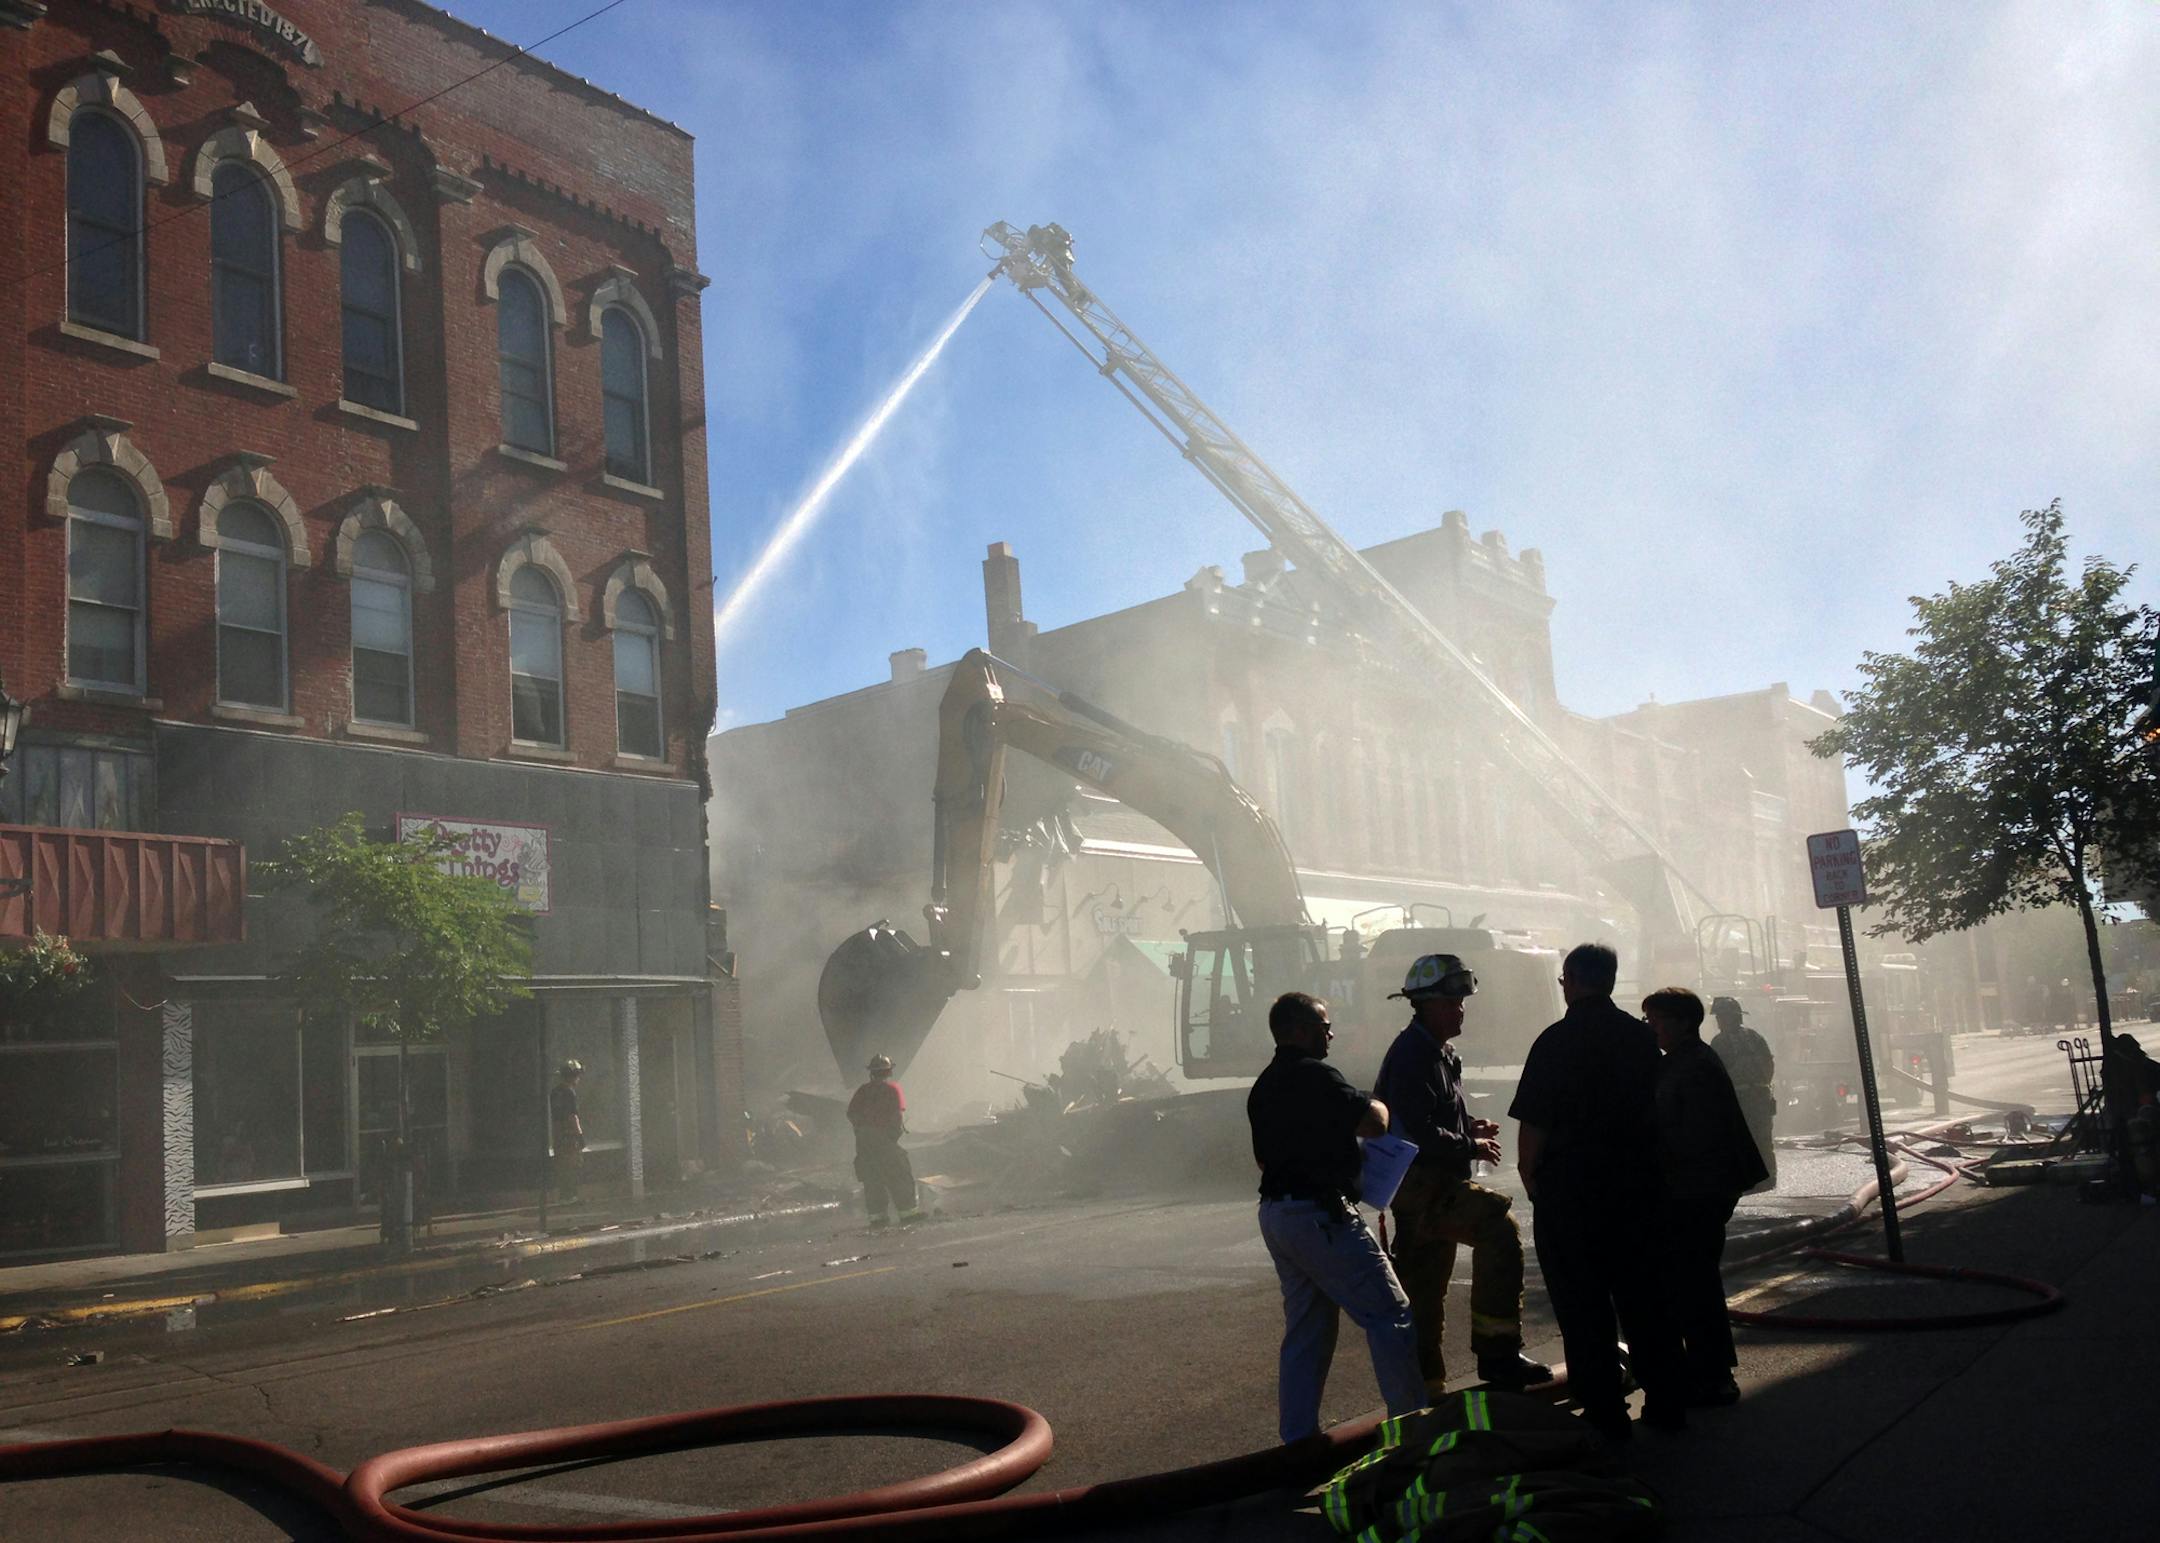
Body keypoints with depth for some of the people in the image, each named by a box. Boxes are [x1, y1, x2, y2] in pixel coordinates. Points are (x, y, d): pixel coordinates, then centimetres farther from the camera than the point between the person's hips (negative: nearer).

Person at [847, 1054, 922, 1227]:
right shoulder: (893, 1088, -1)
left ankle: (876, 1215, 7)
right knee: (899, 1174, 3)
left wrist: (862, 1128, 14)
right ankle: (908, 1211, 2)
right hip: (883, 1136, -5)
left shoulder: (863, 1090, 12)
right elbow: (899, 1114, -13)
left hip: (862, 1138, 5)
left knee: (871, 1178, 9)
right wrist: (899, 1129, -1)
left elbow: (851, 1113, 7)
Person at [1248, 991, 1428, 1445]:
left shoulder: (1263, 1088, 16)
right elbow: (1374, 1123, -19)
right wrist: (1376, 1104, 3)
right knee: (1390, 1315, -1)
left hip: (1276, 1212, 10)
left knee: (1306, 1330, 14)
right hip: (1322, 1214, -10)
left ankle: (1298, 1440, 15)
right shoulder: (1314, 1075, -14)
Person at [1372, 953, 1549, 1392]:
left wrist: (1470, 1126, 10)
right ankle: (1497, 1352, -23)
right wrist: (1472, 1147, -14)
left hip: (1435, 1186, 11)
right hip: (1421, 1186, -11)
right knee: (1498, 1223, -26)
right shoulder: (1412, 1055, -16)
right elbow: (1420, 1134, -24)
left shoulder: (1440, 1052, 17)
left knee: (1424, 1290, 16)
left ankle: (1424, 1386, 26)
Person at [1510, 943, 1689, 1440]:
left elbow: (1533, 1124, -15)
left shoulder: (1557, 1041, -14)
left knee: (1583, 1305, 4)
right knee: (1644, 1297, 15)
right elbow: (1654, 1108, 13)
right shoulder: (1640, 1036, 3)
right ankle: (1666, 1404, 20)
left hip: (1570, 1188, -5)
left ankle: (1605, 1413, 8)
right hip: (1637, 1184, 6)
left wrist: (1530, 1177, -2)